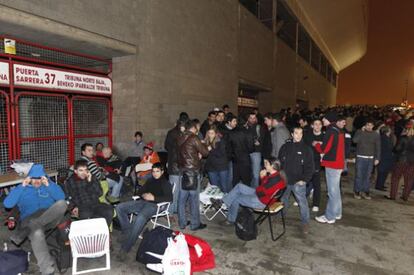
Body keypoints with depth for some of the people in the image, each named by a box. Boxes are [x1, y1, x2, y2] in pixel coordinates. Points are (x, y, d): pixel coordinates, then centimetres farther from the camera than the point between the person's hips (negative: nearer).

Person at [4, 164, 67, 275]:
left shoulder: (49, 185, 18)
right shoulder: (22, 189, 18)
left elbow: (62, 197, -1)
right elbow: (7, 204, 0)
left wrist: (48, 185, -10)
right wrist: (22, 186, -5)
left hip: (51, 218, 1)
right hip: (30, 219, -1)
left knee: (62, 204, -32)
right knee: (37, 234, -38)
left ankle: (24, 231, -31)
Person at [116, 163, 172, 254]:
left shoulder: (165, 183, 5)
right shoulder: (150, 181, 23)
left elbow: (169, 198, -9)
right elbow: (139, 191, 26)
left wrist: (154, 198, -17)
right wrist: (143, 195, 1)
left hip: (153, 205, -7)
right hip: (142, 202, 7)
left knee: (139, 219, -37)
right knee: (119, 208, -9)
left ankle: (125, 248, -30)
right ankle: (127, 231, -6)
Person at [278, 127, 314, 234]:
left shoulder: (306, 149, -6)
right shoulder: (285, 147, 2)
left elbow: (310, 167, -6)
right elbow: (279, 162, 7)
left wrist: (304, 179, -13)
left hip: (298, 182, -3)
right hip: (284, 180, 4)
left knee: (302, 202, 0)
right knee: (282, 200, 19)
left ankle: (305, 223, 17)